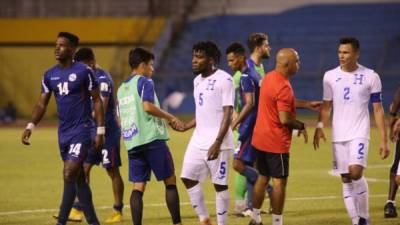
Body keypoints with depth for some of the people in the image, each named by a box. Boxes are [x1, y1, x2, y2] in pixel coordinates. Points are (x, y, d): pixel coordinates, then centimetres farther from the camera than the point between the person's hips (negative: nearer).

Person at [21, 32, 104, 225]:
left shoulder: (83, 71, -8)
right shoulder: (50, 75, 8)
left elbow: (97, 101, -4)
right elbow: (42, 104, 9)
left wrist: (100, 131, -8)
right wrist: (30, 126, -5)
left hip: (82, 131, -6)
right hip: (63, 133, 6)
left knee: (69, 176, -15)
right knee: (79, 179, 11)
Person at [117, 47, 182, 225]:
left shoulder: (122, 88, 20)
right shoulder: (144, 82, -4)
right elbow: (147, 106, -20)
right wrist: (170, 118, -9)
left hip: (132, 143, 7)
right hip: (152, 139, -7)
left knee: (138, 187, 3)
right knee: (170, 181, 3)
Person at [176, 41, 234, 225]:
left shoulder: (224, 80, -11)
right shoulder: (197, 81, 14)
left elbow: (227, 114, -15)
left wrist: (217, 143, -22)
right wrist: (185, 127, 12)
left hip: (217, 143, -8)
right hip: (198, 141, 8)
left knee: (220, 184, -2)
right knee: (188, 178, 4)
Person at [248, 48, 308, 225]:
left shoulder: (269, 77, 8)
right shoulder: (284, 87, -22)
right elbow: (285, 119, -24)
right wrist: (301, 126, -7)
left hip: (260, 139, 9)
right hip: (276, 142, -9)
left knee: (263, 177, 17)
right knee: (279, 182, -1)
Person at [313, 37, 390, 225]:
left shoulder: (370, 77, -2)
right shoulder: (330, 76, 5)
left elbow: (378, 110, 1)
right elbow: (326, 106, 11)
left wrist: (383, 140, -3)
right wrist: (320, 127, -6)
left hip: (359, 134, -4)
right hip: (338, 136, 4)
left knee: (355, 172, -21)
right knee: (346, 180, 4)